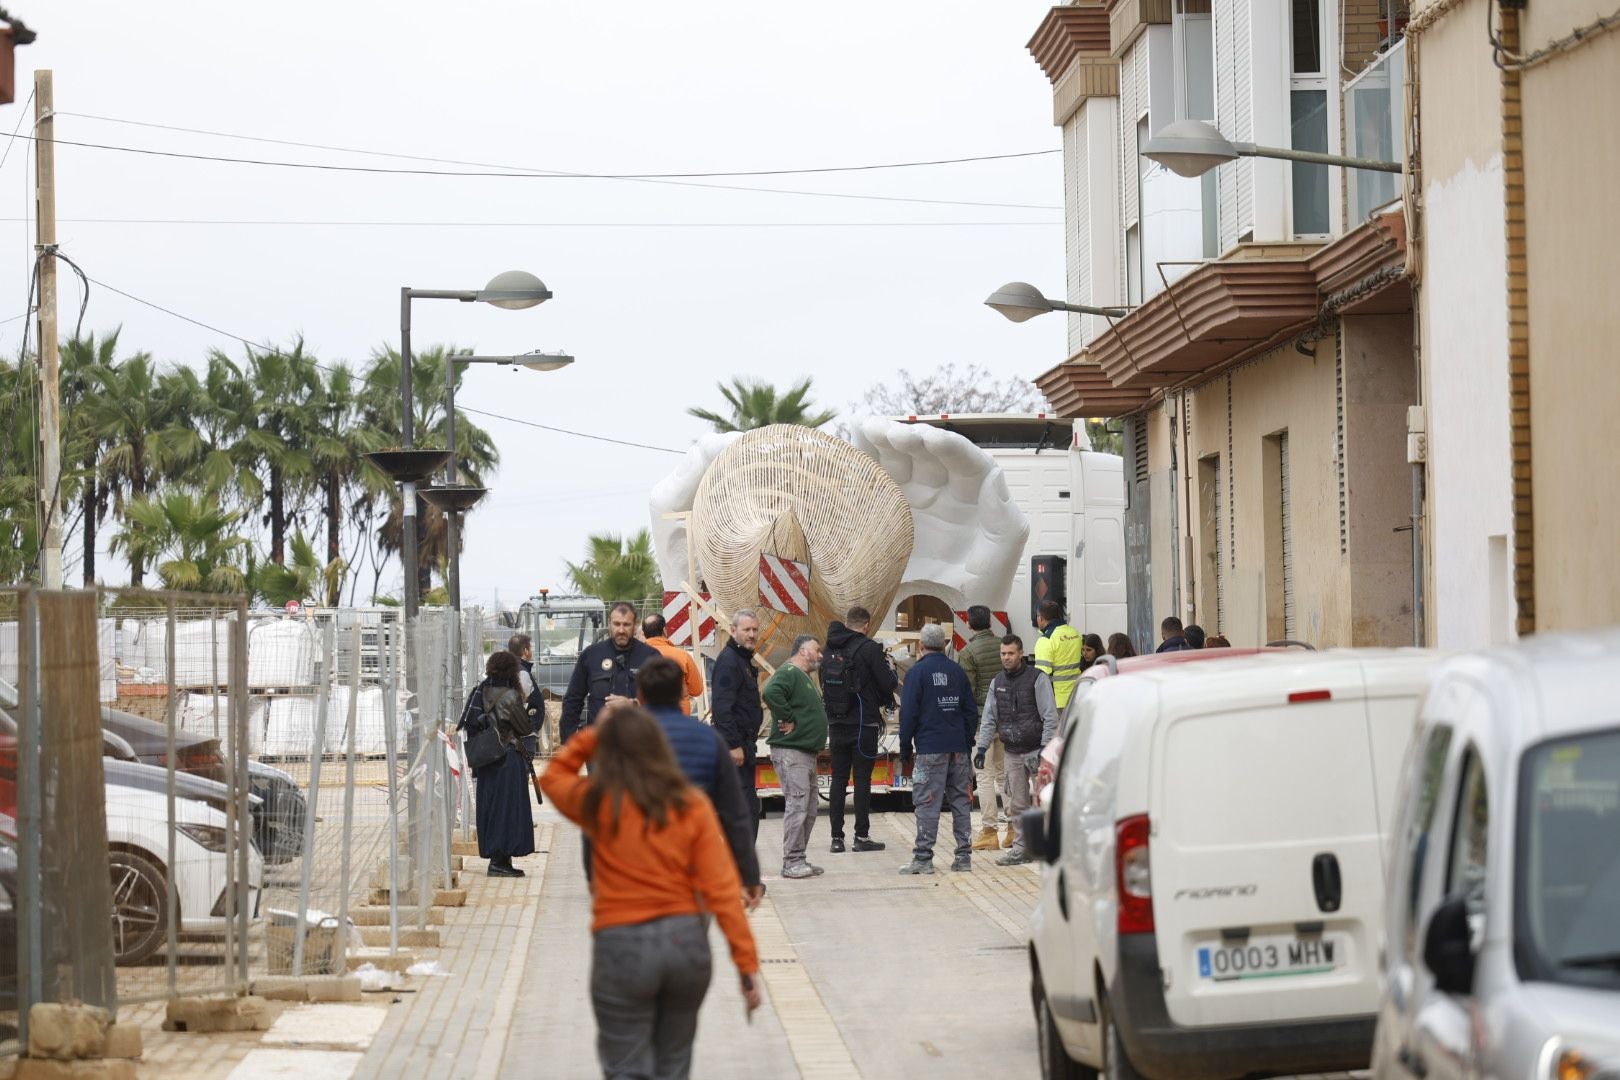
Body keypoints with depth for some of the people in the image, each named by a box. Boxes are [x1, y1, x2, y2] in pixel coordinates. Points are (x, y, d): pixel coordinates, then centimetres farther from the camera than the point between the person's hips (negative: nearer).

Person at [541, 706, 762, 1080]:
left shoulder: (598, 802, -5)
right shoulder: (692, 805, -2)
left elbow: (553, 777, 18)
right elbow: (723, 888, -7)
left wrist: (595, 732, 11)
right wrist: (747, 962, -4)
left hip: (623, 946, -3)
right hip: (687, 940, 3)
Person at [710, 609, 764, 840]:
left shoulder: (744, 660, 19)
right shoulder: (728, 660, -14)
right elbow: (722, 707, -21)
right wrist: (734, 745, -24)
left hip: (741, 743, 11)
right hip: (735, 743, -11)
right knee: (747, 805, -12)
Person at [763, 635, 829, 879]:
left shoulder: (804, 677, 21)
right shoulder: (789, 673, -12)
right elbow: (771, 693, -31)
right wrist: (787, 720, -22)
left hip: (806, 752, 11)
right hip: (790, 751, -11)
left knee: (809, 808, 12)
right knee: (797, 804, -12)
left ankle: (798, 860, 17)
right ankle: (792, 861, -10)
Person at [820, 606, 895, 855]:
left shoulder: (830, 649, 4)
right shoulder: (869, 648, -12)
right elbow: (889, 684, -10)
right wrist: (891, 671, 10)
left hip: (836, 724, 5)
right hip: (863, 724, -5)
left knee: (838, 778, 8)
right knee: (862, 779, 1)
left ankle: (837, 836, 7)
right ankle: (862, 836, 2)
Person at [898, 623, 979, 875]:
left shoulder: (917, 672, -5)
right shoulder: (957, 670, 11)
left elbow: (909, 712, -7)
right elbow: (971, 710, 13)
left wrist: (905, 747, 1)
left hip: (930, 749, -5)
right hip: (959, 748, 5)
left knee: (927, 803, -5)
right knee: (960, 800, 9)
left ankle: (923, 858, -7)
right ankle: (964, 856, 9)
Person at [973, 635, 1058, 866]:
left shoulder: (1037, 679, -6)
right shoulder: (998, 682, 11)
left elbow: (1050, 717, -9)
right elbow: (989, 718, 15)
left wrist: (1045, 748, -15)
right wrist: (982, 746, 5)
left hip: (1036, 750, -5)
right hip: (1012, 753, 5)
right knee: (1017, 804, 7)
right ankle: (1021, 848, 13)